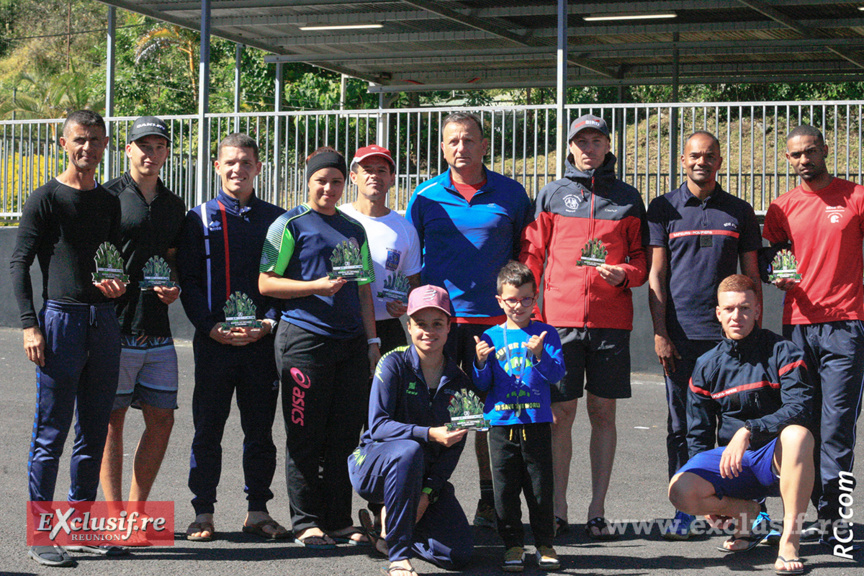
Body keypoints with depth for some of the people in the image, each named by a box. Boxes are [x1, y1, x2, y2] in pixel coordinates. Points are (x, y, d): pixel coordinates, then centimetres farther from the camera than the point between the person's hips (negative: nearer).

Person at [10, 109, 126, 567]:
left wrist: (116, 285, 0)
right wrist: (29, 324, -14)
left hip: (104, 322, 6)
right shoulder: (46, 198, -1)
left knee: (94, 435, 9)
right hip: (60, 318, -6)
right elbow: (19, 264, -4)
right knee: (51, 434, -5)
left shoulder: (109, 202, 15)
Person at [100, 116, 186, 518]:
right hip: (115, 323, -6)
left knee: (161, 419, 5)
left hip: (157, 329, 6)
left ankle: (137, 509, 15)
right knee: (112, 419, 0)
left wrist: (174, 287, 2)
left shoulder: (174, 205, 15)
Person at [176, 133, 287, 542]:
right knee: (208, 429, 2)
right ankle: (203, 513, 9)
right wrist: (212, 328, -11)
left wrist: (268, 323, -8)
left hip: (262, 340, 1)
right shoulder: (200, 219, 5)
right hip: (214, 340, -1)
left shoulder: (275, 219, 9)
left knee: (260, 429, 6)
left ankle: (258, 511, 15)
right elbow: (188, 281, 1)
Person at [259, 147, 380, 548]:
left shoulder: (354, 229, 18)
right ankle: (306, 523, 5)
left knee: (345, 436, 6)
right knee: (306, 437, -2)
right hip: (305, 338, -5)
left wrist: (372, 340, 13)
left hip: (351, 341, 5)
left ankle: (338, 520, 13)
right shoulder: (290, 225, 1)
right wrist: (317, 286, -15)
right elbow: (266, 283, -5)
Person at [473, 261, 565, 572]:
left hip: (537, 422, -1)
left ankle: (545, 544, 13)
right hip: (501, 422, 1)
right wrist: (481, 362, -12)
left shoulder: (546, 334, 5)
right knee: (505, 488, 2)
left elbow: (557, 374, -5)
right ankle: (513, 546, 12)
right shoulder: (492, 337, 7)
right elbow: (482, 385, 7)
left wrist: (539, 354, -21)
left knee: (540, 487, 1)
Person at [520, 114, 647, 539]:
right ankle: (557, 509, 6)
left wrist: (623, 274, -8)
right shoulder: (551, 195, 8)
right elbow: (531, 256, 8)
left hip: (611, 318, 1)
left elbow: (642, 260, 13)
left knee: (603, 413, 3)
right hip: (560, 317, 0)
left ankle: (598, 511, 8)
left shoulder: (627, 199, 10)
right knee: (561, 414, -1)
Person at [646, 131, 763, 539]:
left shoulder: (739, 212, 10)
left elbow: (751, 278, 12)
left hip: (728, 334, 0)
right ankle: (684, 509, 9)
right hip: (681, 334, 0)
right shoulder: (664, 209, 7)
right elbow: (656, 275, 4)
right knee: (681, 425, 3)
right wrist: (660, 333, -4)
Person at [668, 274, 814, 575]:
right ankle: (746, 512, 3)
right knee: (681, 491, -27)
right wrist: (710, 501, 3)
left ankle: (790, 539, -30)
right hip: (730, 461, 3)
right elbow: (698, 434, 11)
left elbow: (798, 409, -18)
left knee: (798, 434, -38)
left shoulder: (782, 352, -4)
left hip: (776, 460, -3)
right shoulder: (707, 366, 6)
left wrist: (748, 432, -31)